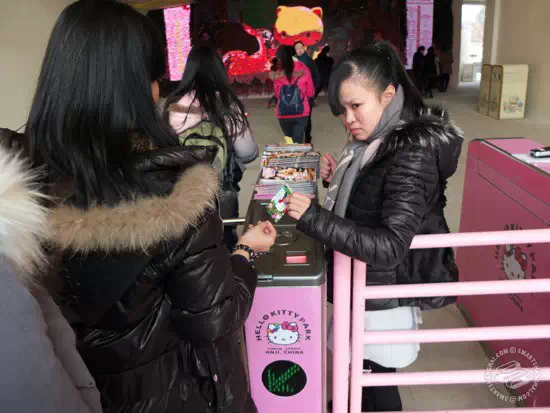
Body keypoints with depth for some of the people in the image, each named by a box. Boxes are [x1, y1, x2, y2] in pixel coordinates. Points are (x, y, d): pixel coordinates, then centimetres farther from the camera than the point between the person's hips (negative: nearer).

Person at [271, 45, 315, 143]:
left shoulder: (277, 74, -6)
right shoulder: (304, 70, -6)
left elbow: (277, 94, 9)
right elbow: (310, 93, 4)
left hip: (283, 114, 1)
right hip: (301, 113, -1)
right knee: (298, 142, 1)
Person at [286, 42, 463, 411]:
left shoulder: (412, 155, -26)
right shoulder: (379, 141, 1)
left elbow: (389, 247, -31)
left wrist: (313, 217, -35)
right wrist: (339, 179, -6)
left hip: (385, 291, -8)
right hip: (367, 280, 8)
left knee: (376, 379, 13)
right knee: (362, 369, 25)